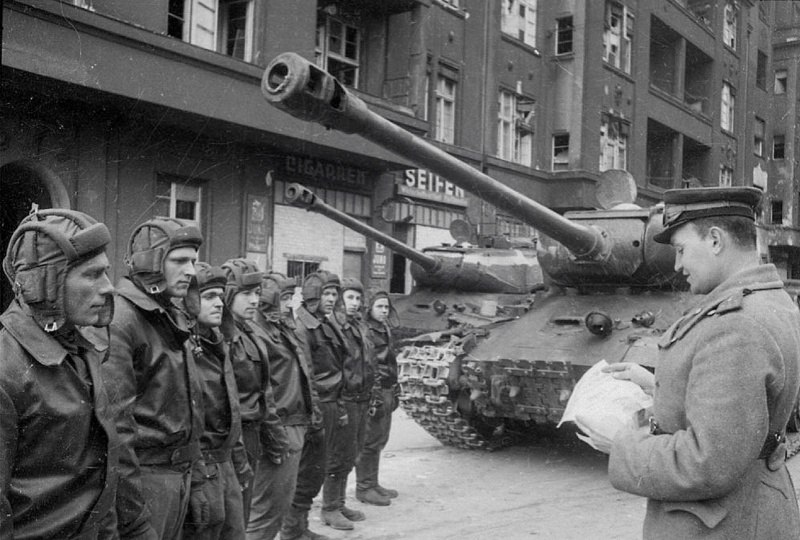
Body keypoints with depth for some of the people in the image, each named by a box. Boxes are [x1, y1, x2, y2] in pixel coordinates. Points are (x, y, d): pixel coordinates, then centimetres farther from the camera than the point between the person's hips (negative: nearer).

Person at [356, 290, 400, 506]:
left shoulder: (385, 330, 15)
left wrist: (394, 393, 22)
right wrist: (373, 398, -21)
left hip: (387, 392, 9)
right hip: (373, 392, -9)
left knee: (380, 440, 13)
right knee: (369, 441, -4)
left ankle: (373, 483, 23)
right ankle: (363, 488, 5)